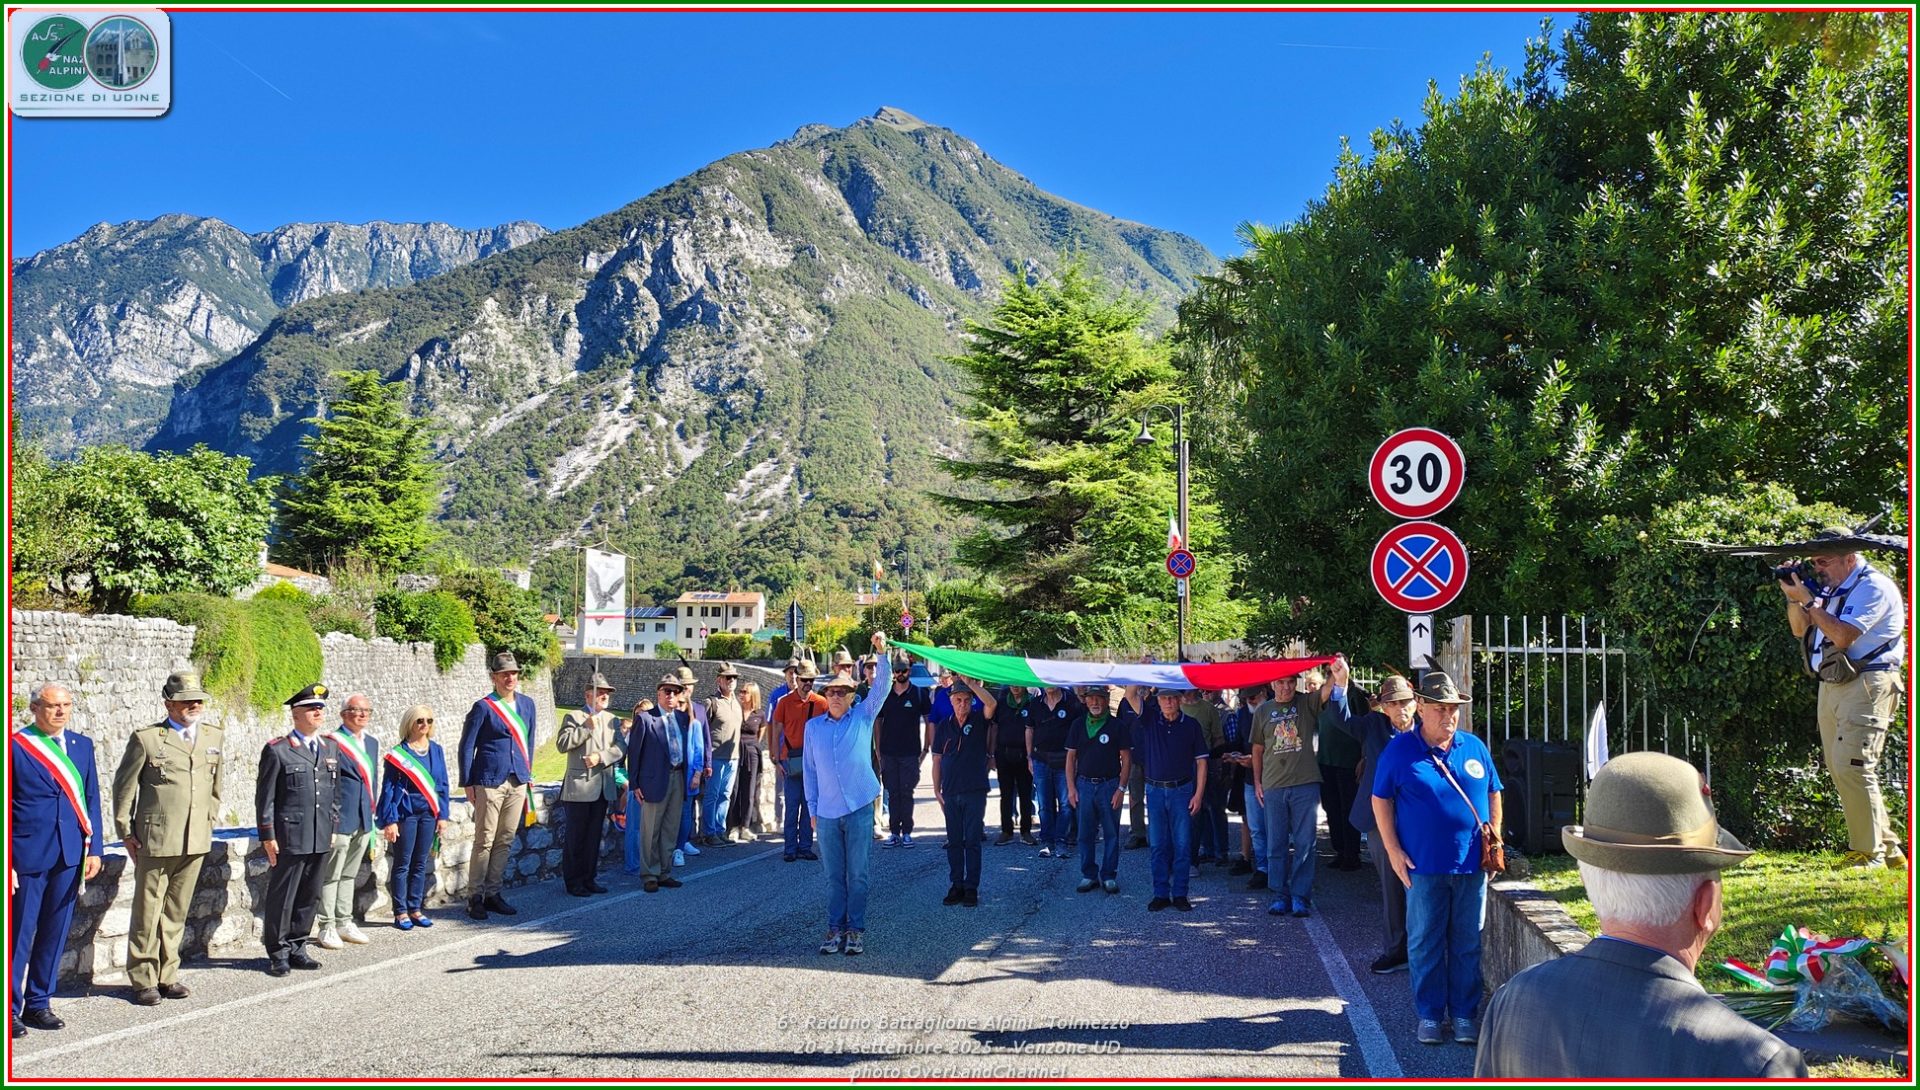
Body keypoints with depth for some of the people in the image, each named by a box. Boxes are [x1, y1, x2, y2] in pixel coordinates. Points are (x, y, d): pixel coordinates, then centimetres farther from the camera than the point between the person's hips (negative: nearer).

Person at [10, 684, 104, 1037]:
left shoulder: (82, 745, 10)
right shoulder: (16, 746, -4)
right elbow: (5, 806, -5)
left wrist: (94, 849, 5)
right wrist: (7, 861, -8)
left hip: (70, 855, 4)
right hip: (27, 854, -4)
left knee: (54, 933, 11)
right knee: (19, 934, 2)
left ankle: (38, 1003, 22)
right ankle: (11, 1008, 13)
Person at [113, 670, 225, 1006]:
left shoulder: (215, 737, 9)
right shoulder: (146, 739, -5)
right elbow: (124, 787, 1)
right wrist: (126, 833, 1)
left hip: (197, 840, 4)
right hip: (155, 839, -4)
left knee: (177, 911, 12)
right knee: (148, 912, 3)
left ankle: (167, 975, 22)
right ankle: (143, 979, 13)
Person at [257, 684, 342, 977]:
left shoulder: (331, 750, 14)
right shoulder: (277, 750, -4)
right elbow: (265, 797, -5)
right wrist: (268, 836, -8)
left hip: (321, 839, 6)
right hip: (288, 839, -5)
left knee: (309, 897, 11)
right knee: (282, 897, 2)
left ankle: (297, 948, 22)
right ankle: (278, 953, 13)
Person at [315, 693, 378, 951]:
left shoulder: (372, 742, 13)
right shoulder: (332, 743, -10)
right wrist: (329, 818, -13)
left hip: (364, 820, 7)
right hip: (340, 820, -7)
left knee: (350, 874, 15)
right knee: (330, 875, 0)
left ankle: (344, 922, 23)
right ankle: (327, 927, 7)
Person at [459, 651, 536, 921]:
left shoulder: (526, 704, 9)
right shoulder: (483, 707, -7)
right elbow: (467, 747, -4)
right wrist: (468, 783, -6)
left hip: (517, 782, 5)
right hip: (489, 781, -5)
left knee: (506, 841, 9)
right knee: (485, 841, -2)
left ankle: (492, 893, 18)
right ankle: (475, 897, 7)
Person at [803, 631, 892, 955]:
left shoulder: (863, 717, 4)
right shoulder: (813, 726, 9)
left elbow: (882, 686, -10)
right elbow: (809, 770, 12)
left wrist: (881, 654, -24)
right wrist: (812, 808, 8)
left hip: (859, 807, -2)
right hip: (827, 812, 2)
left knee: (857, 874, 1)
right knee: (834, 876, 6)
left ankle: (856, 929, 9)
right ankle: (835, 928, 13)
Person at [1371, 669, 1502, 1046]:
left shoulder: (1474, 747, 6)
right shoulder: (1400, 750, -3)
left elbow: (1494, 794, 16)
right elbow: (1381, 800, 1)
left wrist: (1494, 840, 7)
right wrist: (1393, 850, -4)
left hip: (1471, 863, 3)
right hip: (1423, 865, -2)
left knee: (1468, 943, 8)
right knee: (1425, 943, 5)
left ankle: (1465, 1014, 19)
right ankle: (1429, 1015, 16)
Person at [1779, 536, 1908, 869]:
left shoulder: (1873, 587, -11)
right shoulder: (1830, 588, 15)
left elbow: (1841, 636, -21)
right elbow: (1800, 629, 17)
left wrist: (1808, 600, -15)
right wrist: (1793, 597, 2)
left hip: (1866, 685, -9)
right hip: (1832, 685, 9)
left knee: (1852, 765, -15)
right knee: (1839, 769, 9)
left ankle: (1869, 853, -8)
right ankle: (1888, 848, 17)